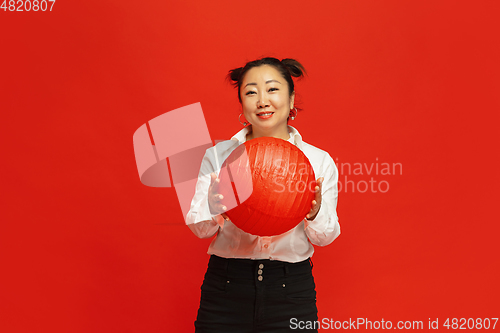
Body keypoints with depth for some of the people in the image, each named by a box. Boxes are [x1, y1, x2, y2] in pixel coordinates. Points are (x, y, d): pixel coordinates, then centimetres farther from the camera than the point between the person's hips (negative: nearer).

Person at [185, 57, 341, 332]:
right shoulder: (218, 155, 1)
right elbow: (199, 229, 0)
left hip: (292, 291, 0)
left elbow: (324, 238, 3)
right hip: (225, 288, 0)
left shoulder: (319, 160, 1)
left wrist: (315, 212, -19)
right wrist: (213, 206, -22)